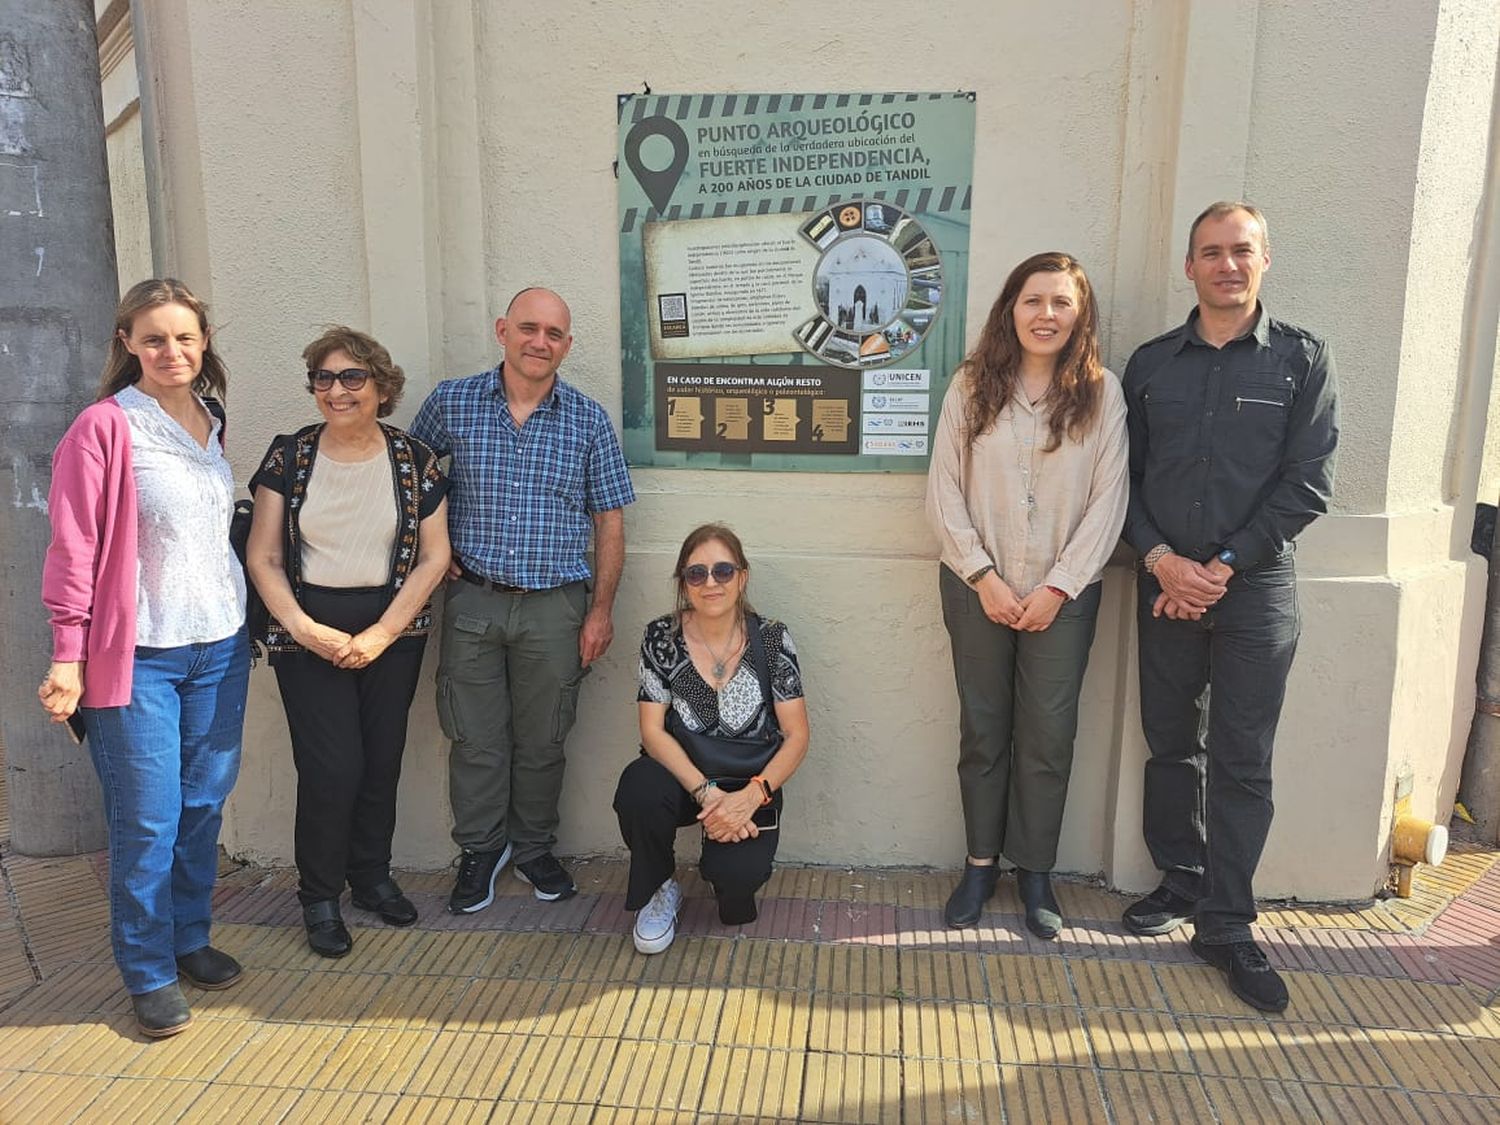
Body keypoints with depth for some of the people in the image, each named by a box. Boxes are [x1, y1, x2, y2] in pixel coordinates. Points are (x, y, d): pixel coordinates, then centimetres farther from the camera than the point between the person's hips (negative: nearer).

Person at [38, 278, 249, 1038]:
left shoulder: (210, 427, 10)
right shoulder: (105, 427, -9)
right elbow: (74, 549, -10)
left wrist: (238, 619, 14)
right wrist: (67, 656, -12)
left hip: (219, 646, 6)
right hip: (138, 654, -5)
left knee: (204, 805, 13)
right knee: (147, 820, 2)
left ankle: (190, 938, 31)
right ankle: (148, 974, 19)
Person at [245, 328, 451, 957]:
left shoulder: (413, 460, 0)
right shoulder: (288, 457, -1)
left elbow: (434, 557, -1)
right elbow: (263, 559, 0)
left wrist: (381, 633, -8)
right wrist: (306, 629, -11)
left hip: (392, 632, 1)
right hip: (308, 633, -1)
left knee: (382, 760, 6)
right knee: (332, 765, -6)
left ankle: (371, 877, 29)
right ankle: (319, 897, 16)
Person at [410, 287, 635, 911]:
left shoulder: (589, 420, 0)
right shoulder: (451, 402, 0)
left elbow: (608, 520, 3)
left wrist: (601, 611, -1)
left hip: (554, 606, 0)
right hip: (472, 599, 1)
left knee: (542, 740, 11)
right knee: (475, 737, 9)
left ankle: (534, 846, 32)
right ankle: (481, 848, 29)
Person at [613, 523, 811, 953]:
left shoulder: (771, 639, -8)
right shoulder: (662, 637, -7)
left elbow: (797, 736, -8)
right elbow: (653, 730, -10)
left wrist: (750, 797, -23)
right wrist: (705, 792, -24)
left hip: (750, 786, 0)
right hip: (682, 776, 1)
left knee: (738, 874, -27)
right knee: (638, 788, -33)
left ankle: (733, 874, 15)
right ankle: (658, 892, -1)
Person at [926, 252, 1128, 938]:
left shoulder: (1102, 392, -1)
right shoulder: (971, 386, 0)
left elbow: (1108, 501, -3)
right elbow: (944, 491, -2)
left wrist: (1058, 587, -9)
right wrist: (984, 578, -9)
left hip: (1063, 594, 0)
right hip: (978, 590, 1)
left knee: (1048, 735, 5)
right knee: (982, 729, 10)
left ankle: (1035, 869, 23)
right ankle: (980, 862, 25)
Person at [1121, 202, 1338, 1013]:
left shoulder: (1303, 360, 1)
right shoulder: (1151, 363, 7)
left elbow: (1307, 485, -5)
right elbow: (1125, 477, 5)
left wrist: (1224, 567, -12)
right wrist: (1160, 559, -9)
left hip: (1255, 589, -2)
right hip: (1165, 583, 2)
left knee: (1241, 762, 2)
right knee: (1171, 743, 11)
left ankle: (1225, 926, 13)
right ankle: (1182, 881, 29)